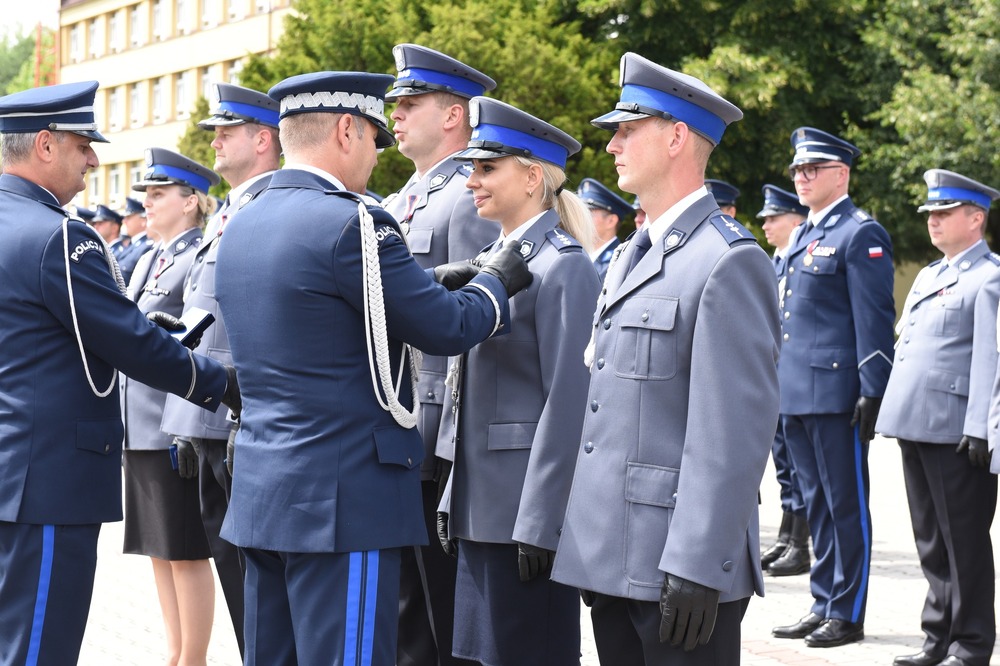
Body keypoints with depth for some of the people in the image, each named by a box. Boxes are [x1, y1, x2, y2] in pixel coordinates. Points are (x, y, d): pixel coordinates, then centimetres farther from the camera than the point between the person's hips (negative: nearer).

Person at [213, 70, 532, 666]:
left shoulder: (241, 226, 11)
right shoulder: (351, 223, -16)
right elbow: (448, 329, -10)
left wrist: (426, 284, 18)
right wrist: (496, 281, 9)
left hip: (262, 490, 9)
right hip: (342, 500, -9)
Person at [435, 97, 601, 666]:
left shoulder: (563, 266, -12)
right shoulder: (491, 259, 14)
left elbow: (570, 402, -17)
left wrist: (539, 525, -20)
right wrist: (455, 500, 16)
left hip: (528, 511, -8)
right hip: (482, 506, 9)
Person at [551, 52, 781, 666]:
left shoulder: (729, 262, -12)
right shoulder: (633, 256, 18)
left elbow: (737, 430, -18)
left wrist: (697, 567, -22)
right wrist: (593, 549, 17)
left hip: (680, 566, -9)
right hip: (613, 557, 9)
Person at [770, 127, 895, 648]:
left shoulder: (861, 234, -8)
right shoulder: (806, 234, 18)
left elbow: (874, 320, -13)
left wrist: (872, 392, -18)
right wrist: (780, 384, 20)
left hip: (836, 392, -9)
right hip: (797, 393, 9)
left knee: (845, 504, 0)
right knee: (816, 503, 13)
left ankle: (848, 614, 7)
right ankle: (823, 604, 21)